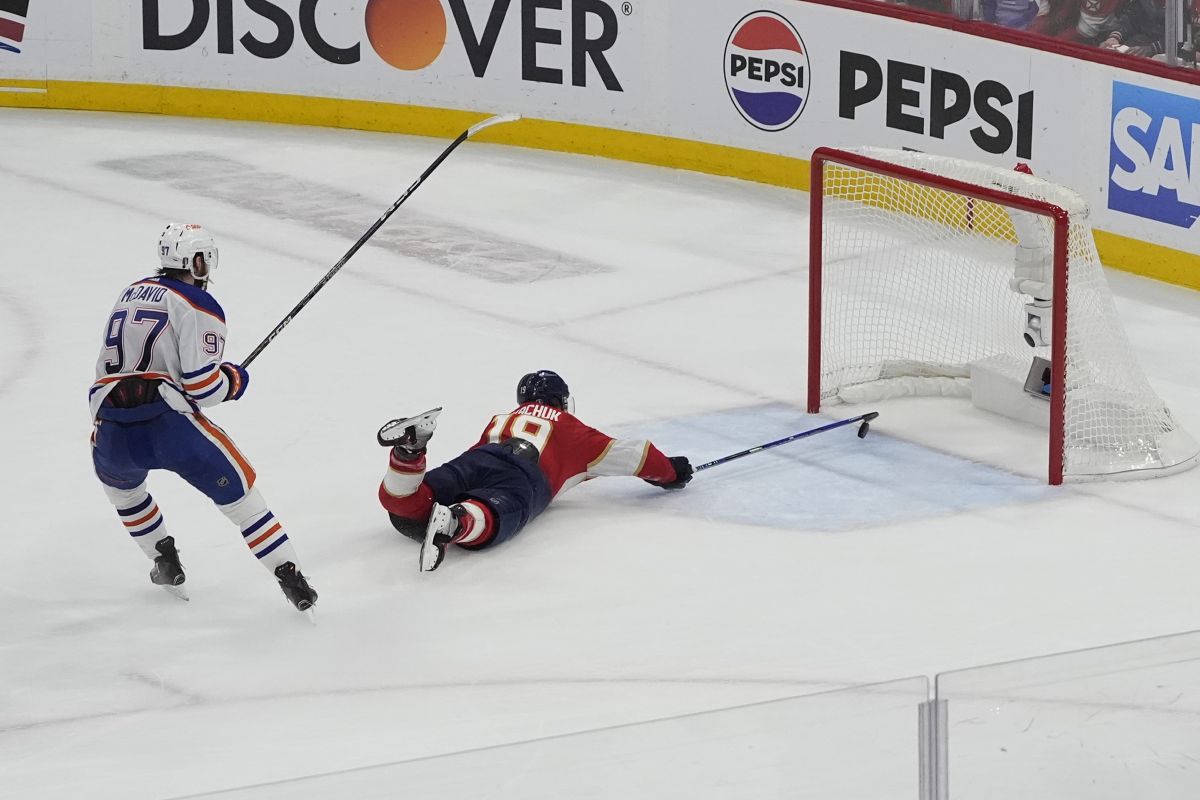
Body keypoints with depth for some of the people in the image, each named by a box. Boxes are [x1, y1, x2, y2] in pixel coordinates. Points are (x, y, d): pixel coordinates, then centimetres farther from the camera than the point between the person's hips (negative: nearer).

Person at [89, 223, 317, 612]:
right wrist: (235, 379, 14)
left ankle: (165, 564, 35)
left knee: (120, 482, 38)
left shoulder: (131, 293, 20)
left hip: (112, 433, 5)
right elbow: (203, 387, -8)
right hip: (171, 427, -5)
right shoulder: (197, 306, -1)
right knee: (238, 491, 9)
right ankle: (290, 578, 4)